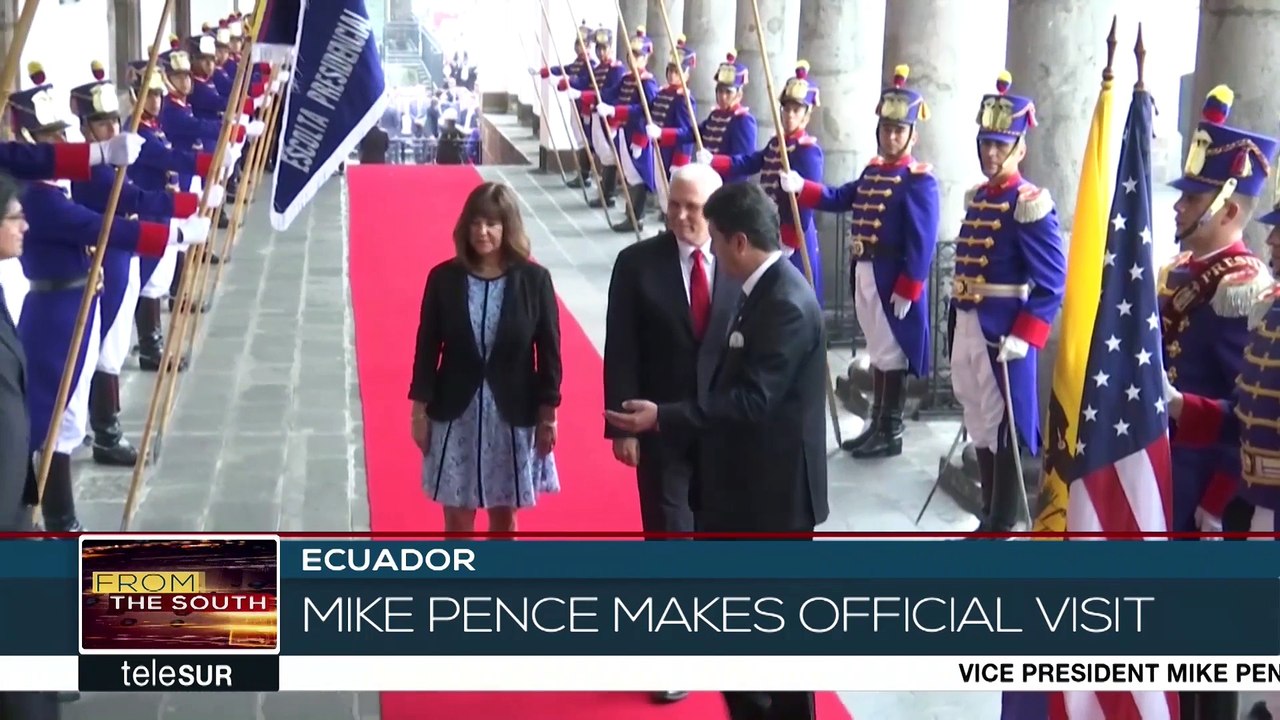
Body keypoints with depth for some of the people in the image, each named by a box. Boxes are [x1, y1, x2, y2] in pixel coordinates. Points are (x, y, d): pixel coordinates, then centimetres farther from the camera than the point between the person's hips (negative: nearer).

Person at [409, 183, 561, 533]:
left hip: (513, 415, 0)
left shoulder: (534, 280, -7)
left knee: (504, 518, 13)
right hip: (455, 415, 0)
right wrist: (420, 410, 0)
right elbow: (427, 348, 0)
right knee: (457, 521, 8)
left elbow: (548, 350, -2)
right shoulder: (443, 278, -5)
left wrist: (548, 415, -2)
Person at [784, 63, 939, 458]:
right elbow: (840, 199, 20)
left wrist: (907, 291, -21)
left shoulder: (919, 180, -14)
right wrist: (800, 187, 5)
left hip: (893, 280, -8)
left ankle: (891, 434, 8)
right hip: (864, 273, 8)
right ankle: (876, 425, 25)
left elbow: (922, 243, -19)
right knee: (876, 351, 16)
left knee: (891, 354, 0)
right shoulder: (872, 170, 11)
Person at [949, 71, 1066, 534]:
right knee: (980, 425, 15)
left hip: (1004, 333, -8)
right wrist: (957, 328, 17)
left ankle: (1001, 530, 7)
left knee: (1003, 429, -1)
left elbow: (1053, 284, -17)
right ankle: (989, 519, 27)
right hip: (967, 326, 8)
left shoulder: (1031, 206, -13)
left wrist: (1024, 338, -23)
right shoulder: (976, 199, 11)